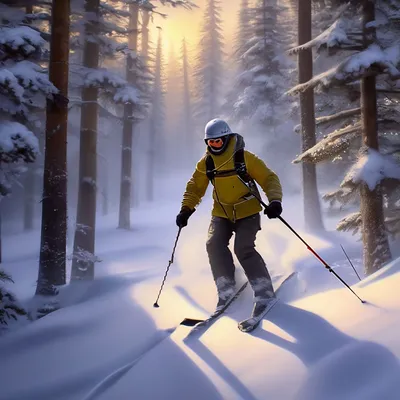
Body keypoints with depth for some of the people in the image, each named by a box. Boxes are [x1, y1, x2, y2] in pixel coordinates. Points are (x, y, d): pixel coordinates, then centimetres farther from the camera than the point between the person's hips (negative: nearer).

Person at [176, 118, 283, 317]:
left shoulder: (245, 158, -12)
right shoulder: (206, 163, 0)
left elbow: (269, 178, -11)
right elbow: (195, 188, 11)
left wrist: (275, 200, -27)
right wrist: (186, 209, -1)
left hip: (247, 213, -4)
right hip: (221, 214, 4)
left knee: (244, 249, -21)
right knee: (214, 245, -17)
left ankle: (264, 294, -10)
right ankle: (227, 293, -8)